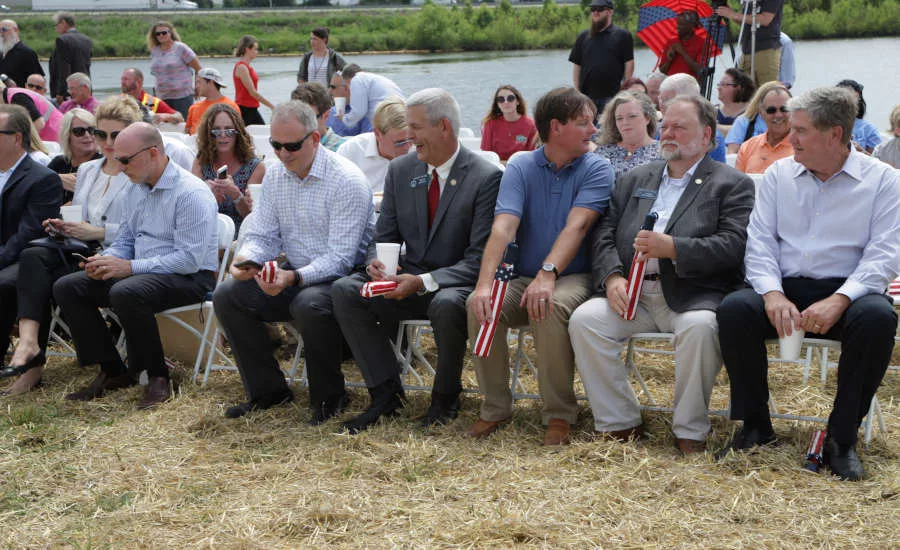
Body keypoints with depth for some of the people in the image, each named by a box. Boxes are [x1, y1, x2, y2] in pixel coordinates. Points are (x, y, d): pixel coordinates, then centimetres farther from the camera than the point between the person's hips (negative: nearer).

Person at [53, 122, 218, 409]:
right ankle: (111, 371, 0)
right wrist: (106, 260, -5)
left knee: (126, 292, -37)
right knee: (66, 287, -2)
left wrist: (130, 267, -23)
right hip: (140, 273, 9)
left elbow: (190, 259, -23)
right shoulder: (133, 191, 11)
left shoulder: (191, 193, -17)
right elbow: (124, 240, 20)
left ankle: (157, 377, -19)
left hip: (190, 278, -9)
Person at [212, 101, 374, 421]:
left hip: (339, 278, -7)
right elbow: (262, 235, 8)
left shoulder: (347, 181, -17)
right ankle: (267, 390, 1)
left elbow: (340, 257, -21)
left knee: (309, 305, -38)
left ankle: (328, 396, -12)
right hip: (293, 275, 7)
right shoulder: (274, 176, 6)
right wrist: (246, 258, -17)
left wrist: (295, 277, -35)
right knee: (227, 295, -11)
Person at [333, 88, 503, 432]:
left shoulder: (486, 177, -12)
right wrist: (377, 263, -14)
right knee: (344, 290, -18)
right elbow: (384, 236, 12)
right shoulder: (401, 170, 7)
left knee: (446, 304, -39)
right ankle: (386, 393, -11)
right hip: (407, 282, 5)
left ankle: (445, 396, -10)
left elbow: (479, 259, -16)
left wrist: (423, 282, -27)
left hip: (455, 285, -5)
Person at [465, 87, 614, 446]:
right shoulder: (520, 168, 3)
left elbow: (577, 226, -17)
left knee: (550, 307, -35)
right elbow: (503, 227, -13)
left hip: (574, 278, -2)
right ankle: (495, 407, -8)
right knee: (478, 304, -25)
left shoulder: (596, 169, -1)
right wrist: (485, 282, -29)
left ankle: (559, 413, -17)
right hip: (523, 279, 3)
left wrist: (548, 274, -34)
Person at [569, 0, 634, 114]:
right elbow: (576, 66, 13)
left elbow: (629, 64, 0)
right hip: (586, 96, 3)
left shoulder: (622, 35, 3)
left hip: (613, 96, -3)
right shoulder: (583, 36, 14)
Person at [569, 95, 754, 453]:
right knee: (584, 319, -20)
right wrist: (612, 277, -6)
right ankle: (619, 423, -9)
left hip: (693, 295, -4)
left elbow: (732, 246, -7)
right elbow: (604, 235, 14)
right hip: (632, 293, 4)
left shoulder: (732, 184, 8)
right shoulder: (635, 180, 23)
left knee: (700, 327, -36)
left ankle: (690, 432, -16)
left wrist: (674, 248, -20)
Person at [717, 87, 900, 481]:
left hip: (847, 290, -2)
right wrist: (772, 293, -16)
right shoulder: (779, 174, 11)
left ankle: (842, 438, -19)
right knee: (734, 309, -27)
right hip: (786, 289, 2)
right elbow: (760, 241, 4)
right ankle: (755, 426, -10)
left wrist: (839, 300, -23)